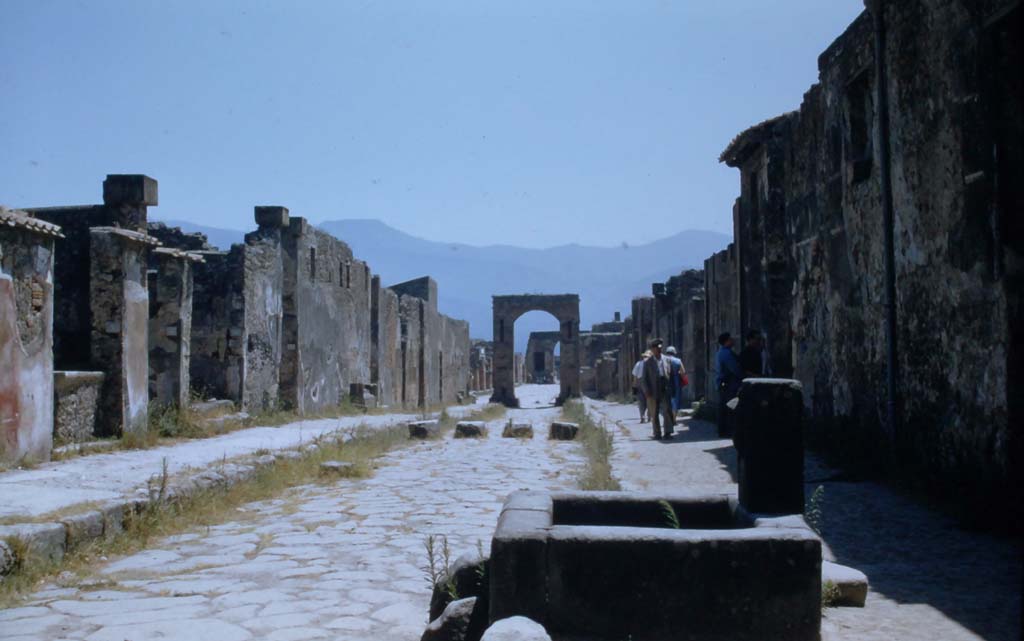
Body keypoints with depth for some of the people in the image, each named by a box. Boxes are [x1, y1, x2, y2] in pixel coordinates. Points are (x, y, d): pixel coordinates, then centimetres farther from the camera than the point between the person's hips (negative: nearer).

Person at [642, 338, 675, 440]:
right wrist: (647, 391, -9)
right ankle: (657, 434, 12)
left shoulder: (665, 361, 8)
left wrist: (670, 389, 1)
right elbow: (645, 378, 1)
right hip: (653, 392, -1)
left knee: (667, 412, -6)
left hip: (665, 391, 1)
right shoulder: (647, 362, 3)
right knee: (655, 414, 5)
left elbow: (669, 375, 9)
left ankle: (667, 433, -2)